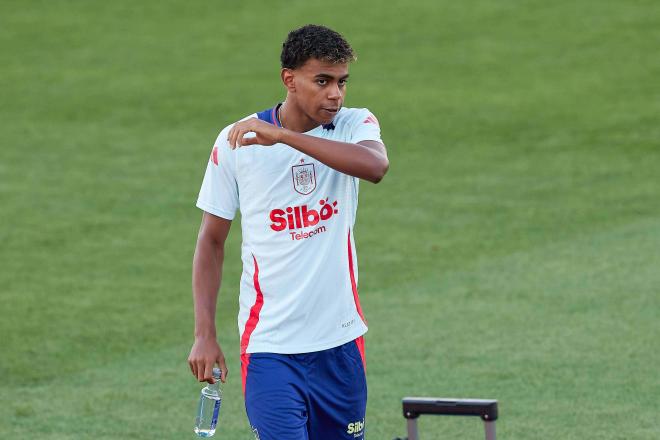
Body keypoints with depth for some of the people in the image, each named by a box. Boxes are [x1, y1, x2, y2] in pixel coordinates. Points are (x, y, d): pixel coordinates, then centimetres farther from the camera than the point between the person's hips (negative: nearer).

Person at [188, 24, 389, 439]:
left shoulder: (355, 125, -1)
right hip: (270, 346, -2)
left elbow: (376, 165, -27)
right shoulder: (235, 142, -4)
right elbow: (211, 242, 4)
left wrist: (282, 136, -30)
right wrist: (205, 334, -3)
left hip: (341, 341, 2)